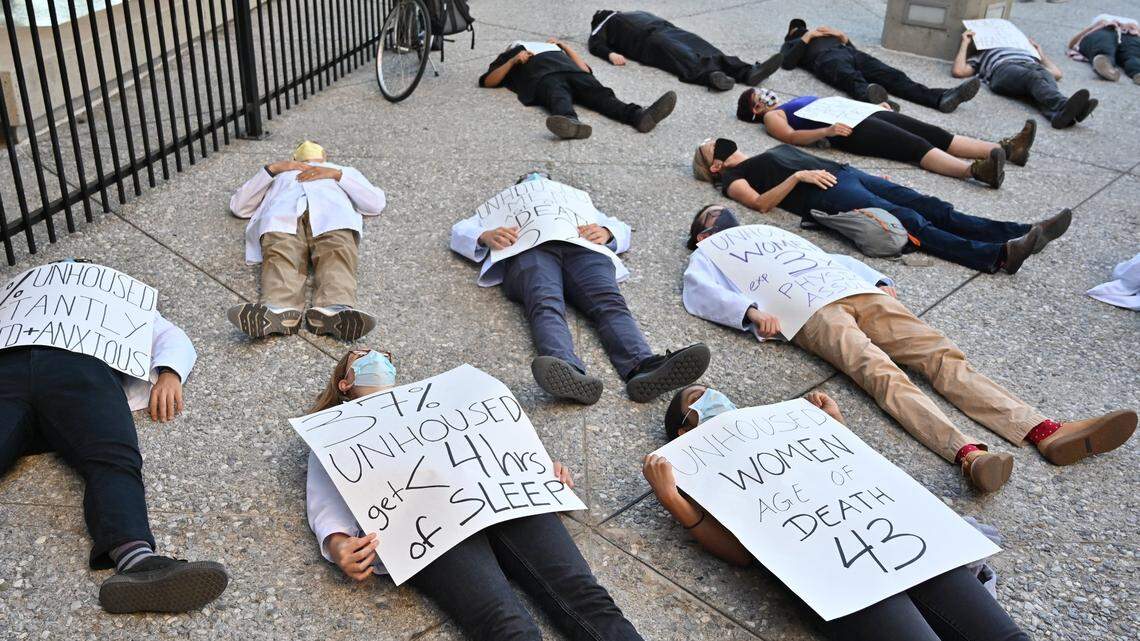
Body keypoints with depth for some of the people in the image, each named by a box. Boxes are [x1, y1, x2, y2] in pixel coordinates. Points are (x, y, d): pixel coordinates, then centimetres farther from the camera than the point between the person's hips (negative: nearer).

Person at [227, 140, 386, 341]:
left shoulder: (344, 172, 43)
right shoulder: (280, 174, 46)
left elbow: (376, 203, 22)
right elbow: (238, 207, 28)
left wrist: (337, 174, 13)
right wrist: (271, 169, 19)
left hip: (331, 209, 0)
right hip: (282, 210, 1)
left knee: (337, 252, -37)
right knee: (280, 253, -36)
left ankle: (332, 310, -63)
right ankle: (278, 310, -62)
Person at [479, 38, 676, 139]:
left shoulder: (550, 48, 46)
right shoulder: (508, 59, 39)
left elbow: (585, 69, 33)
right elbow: (487, 81, 18)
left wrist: (563, 45, 34)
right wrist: (514, 60, 9)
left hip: (569, 69, 3)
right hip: (542, 76, -3)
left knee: (599, 93, -28)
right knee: (558, 97, -39)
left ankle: (638, 116, -55)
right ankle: (571, 122, -73)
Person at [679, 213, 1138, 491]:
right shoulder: (708, 255, 24)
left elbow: (836, 258, 38)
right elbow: (698, 293, 2)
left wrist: (878, 282, 19)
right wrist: (751, 311, -16)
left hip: (857, 294, 6)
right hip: (811, 313, -6)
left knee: (942, 354, -14)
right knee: (881, 372, -32)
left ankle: (1047, 433, -28)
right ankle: (966, 452, -54)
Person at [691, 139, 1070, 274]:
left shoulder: (776, 150, 37)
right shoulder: (733, 176, 13)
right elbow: (761, 203, -7)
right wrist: (798, 176, -16)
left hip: (845, 173, 8)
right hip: (828, 195, -8)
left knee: (931, 207, -10)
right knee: (910, 222, -26)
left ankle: (1023, 233, -20)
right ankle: (1000, 255, -40)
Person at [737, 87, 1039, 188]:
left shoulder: (798, 101, 35)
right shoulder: (772, 116, 10)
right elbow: (791, 136, -10)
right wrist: (827, 130, -25)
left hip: (865, 114, 8)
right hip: (852, 130, -8)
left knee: (934, 133, -9)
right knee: (917, 145, -28)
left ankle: (1006, 148, -20)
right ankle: (975, 170, -48)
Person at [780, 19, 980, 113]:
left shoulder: (826, 34, 46)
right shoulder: (791, 43, 33)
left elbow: (852, 48, 32)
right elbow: (787, 62, 7)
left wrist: (841, 35, 18)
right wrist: (807, 37, 9)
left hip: (851, 53, 5)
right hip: (827, 58, -5)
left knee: (891, 75, -21)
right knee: (852, 78, -42)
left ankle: (941, 98, -43)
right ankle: (873, 97, -78)